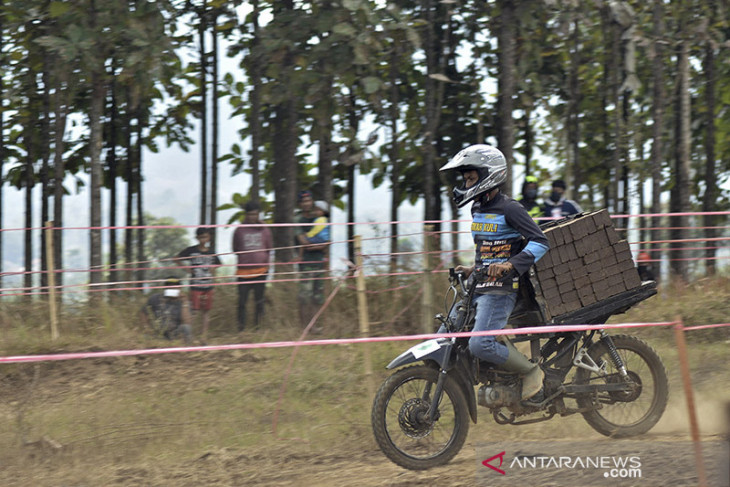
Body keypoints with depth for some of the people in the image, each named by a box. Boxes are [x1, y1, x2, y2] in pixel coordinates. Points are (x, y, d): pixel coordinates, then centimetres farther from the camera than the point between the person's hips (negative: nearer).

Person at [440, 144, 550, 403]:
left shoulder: (509, 209, -11)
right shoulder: (477, 209, 16)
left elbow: (540, 242, -18)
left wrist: (510, 265, -30)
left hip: (501, 288, -10)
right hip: (477, 286, 10)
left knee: (480, 345, -23)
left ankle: (532, 372, -2)